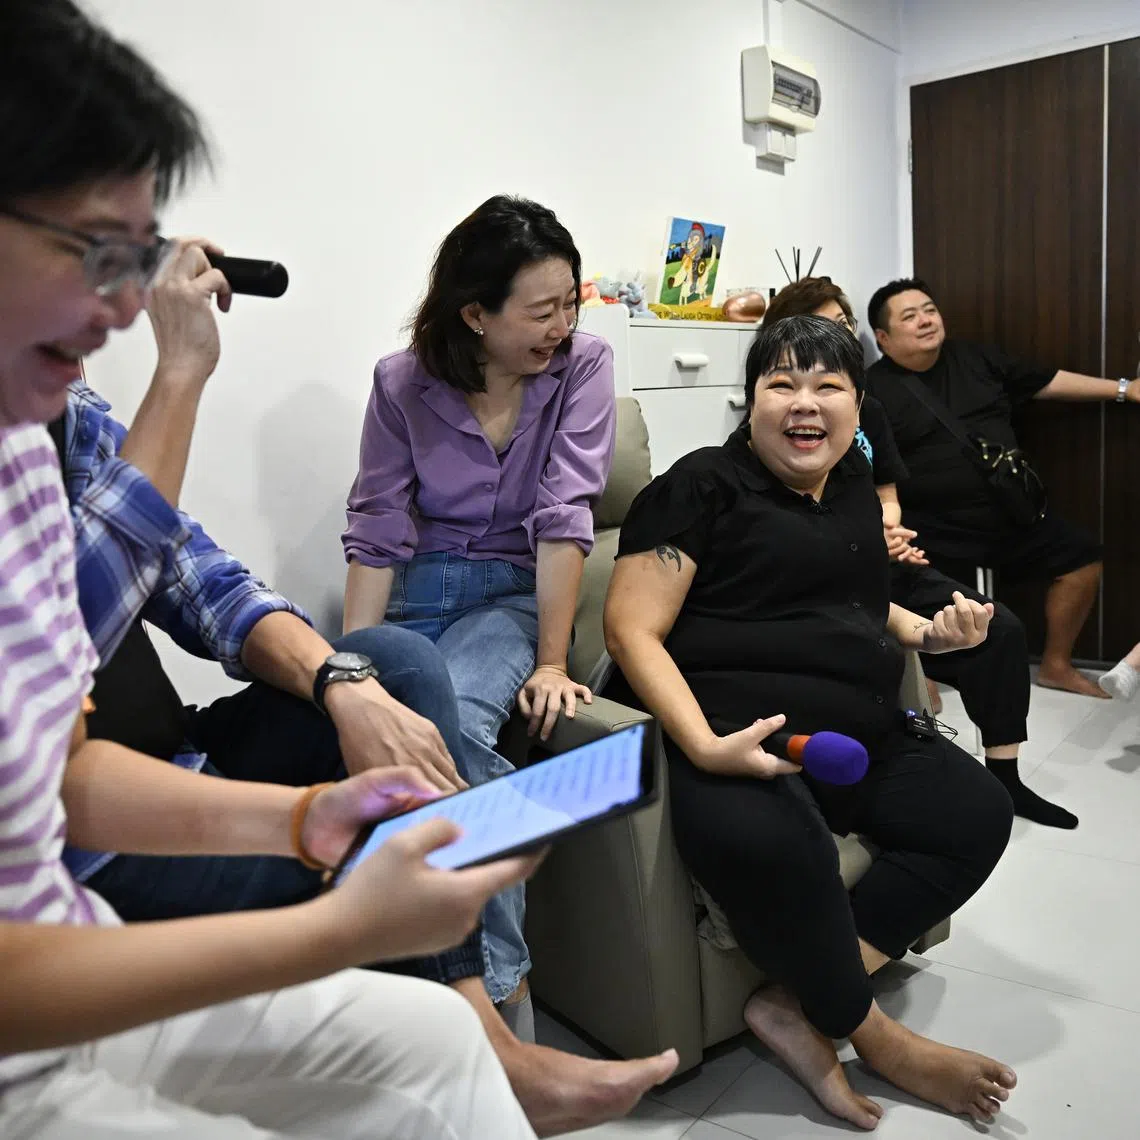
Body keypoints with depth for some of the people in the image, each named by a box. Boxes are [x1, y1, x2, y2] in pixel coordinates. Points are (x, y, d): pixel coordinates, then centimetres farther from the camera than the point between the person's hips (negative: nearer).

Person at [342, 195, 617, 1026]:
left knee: (452, 719, -33)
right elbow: (376, 535, -3)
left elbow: (563, 519, -13)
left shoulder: (582, 365, -4)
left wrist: (551, 662, -19)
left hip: (513, 591, -2)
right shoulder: (402, 382, 0)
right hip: (414, 591, 2)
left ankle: (498, 982, -17)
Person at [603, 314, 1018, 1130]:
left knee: (979, 810, -9)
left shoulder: (853, 482, 18)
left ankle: (794, 1006, -11)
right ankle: (879, 1040, -6)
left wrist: (930, 632, 13)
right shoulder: (703, 485, -4)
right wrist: (705, 746, -26)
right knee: (768, 843, -36)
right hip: (731, 733, -8)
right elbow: (632, 631, -12)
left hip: (860, 735, 8)